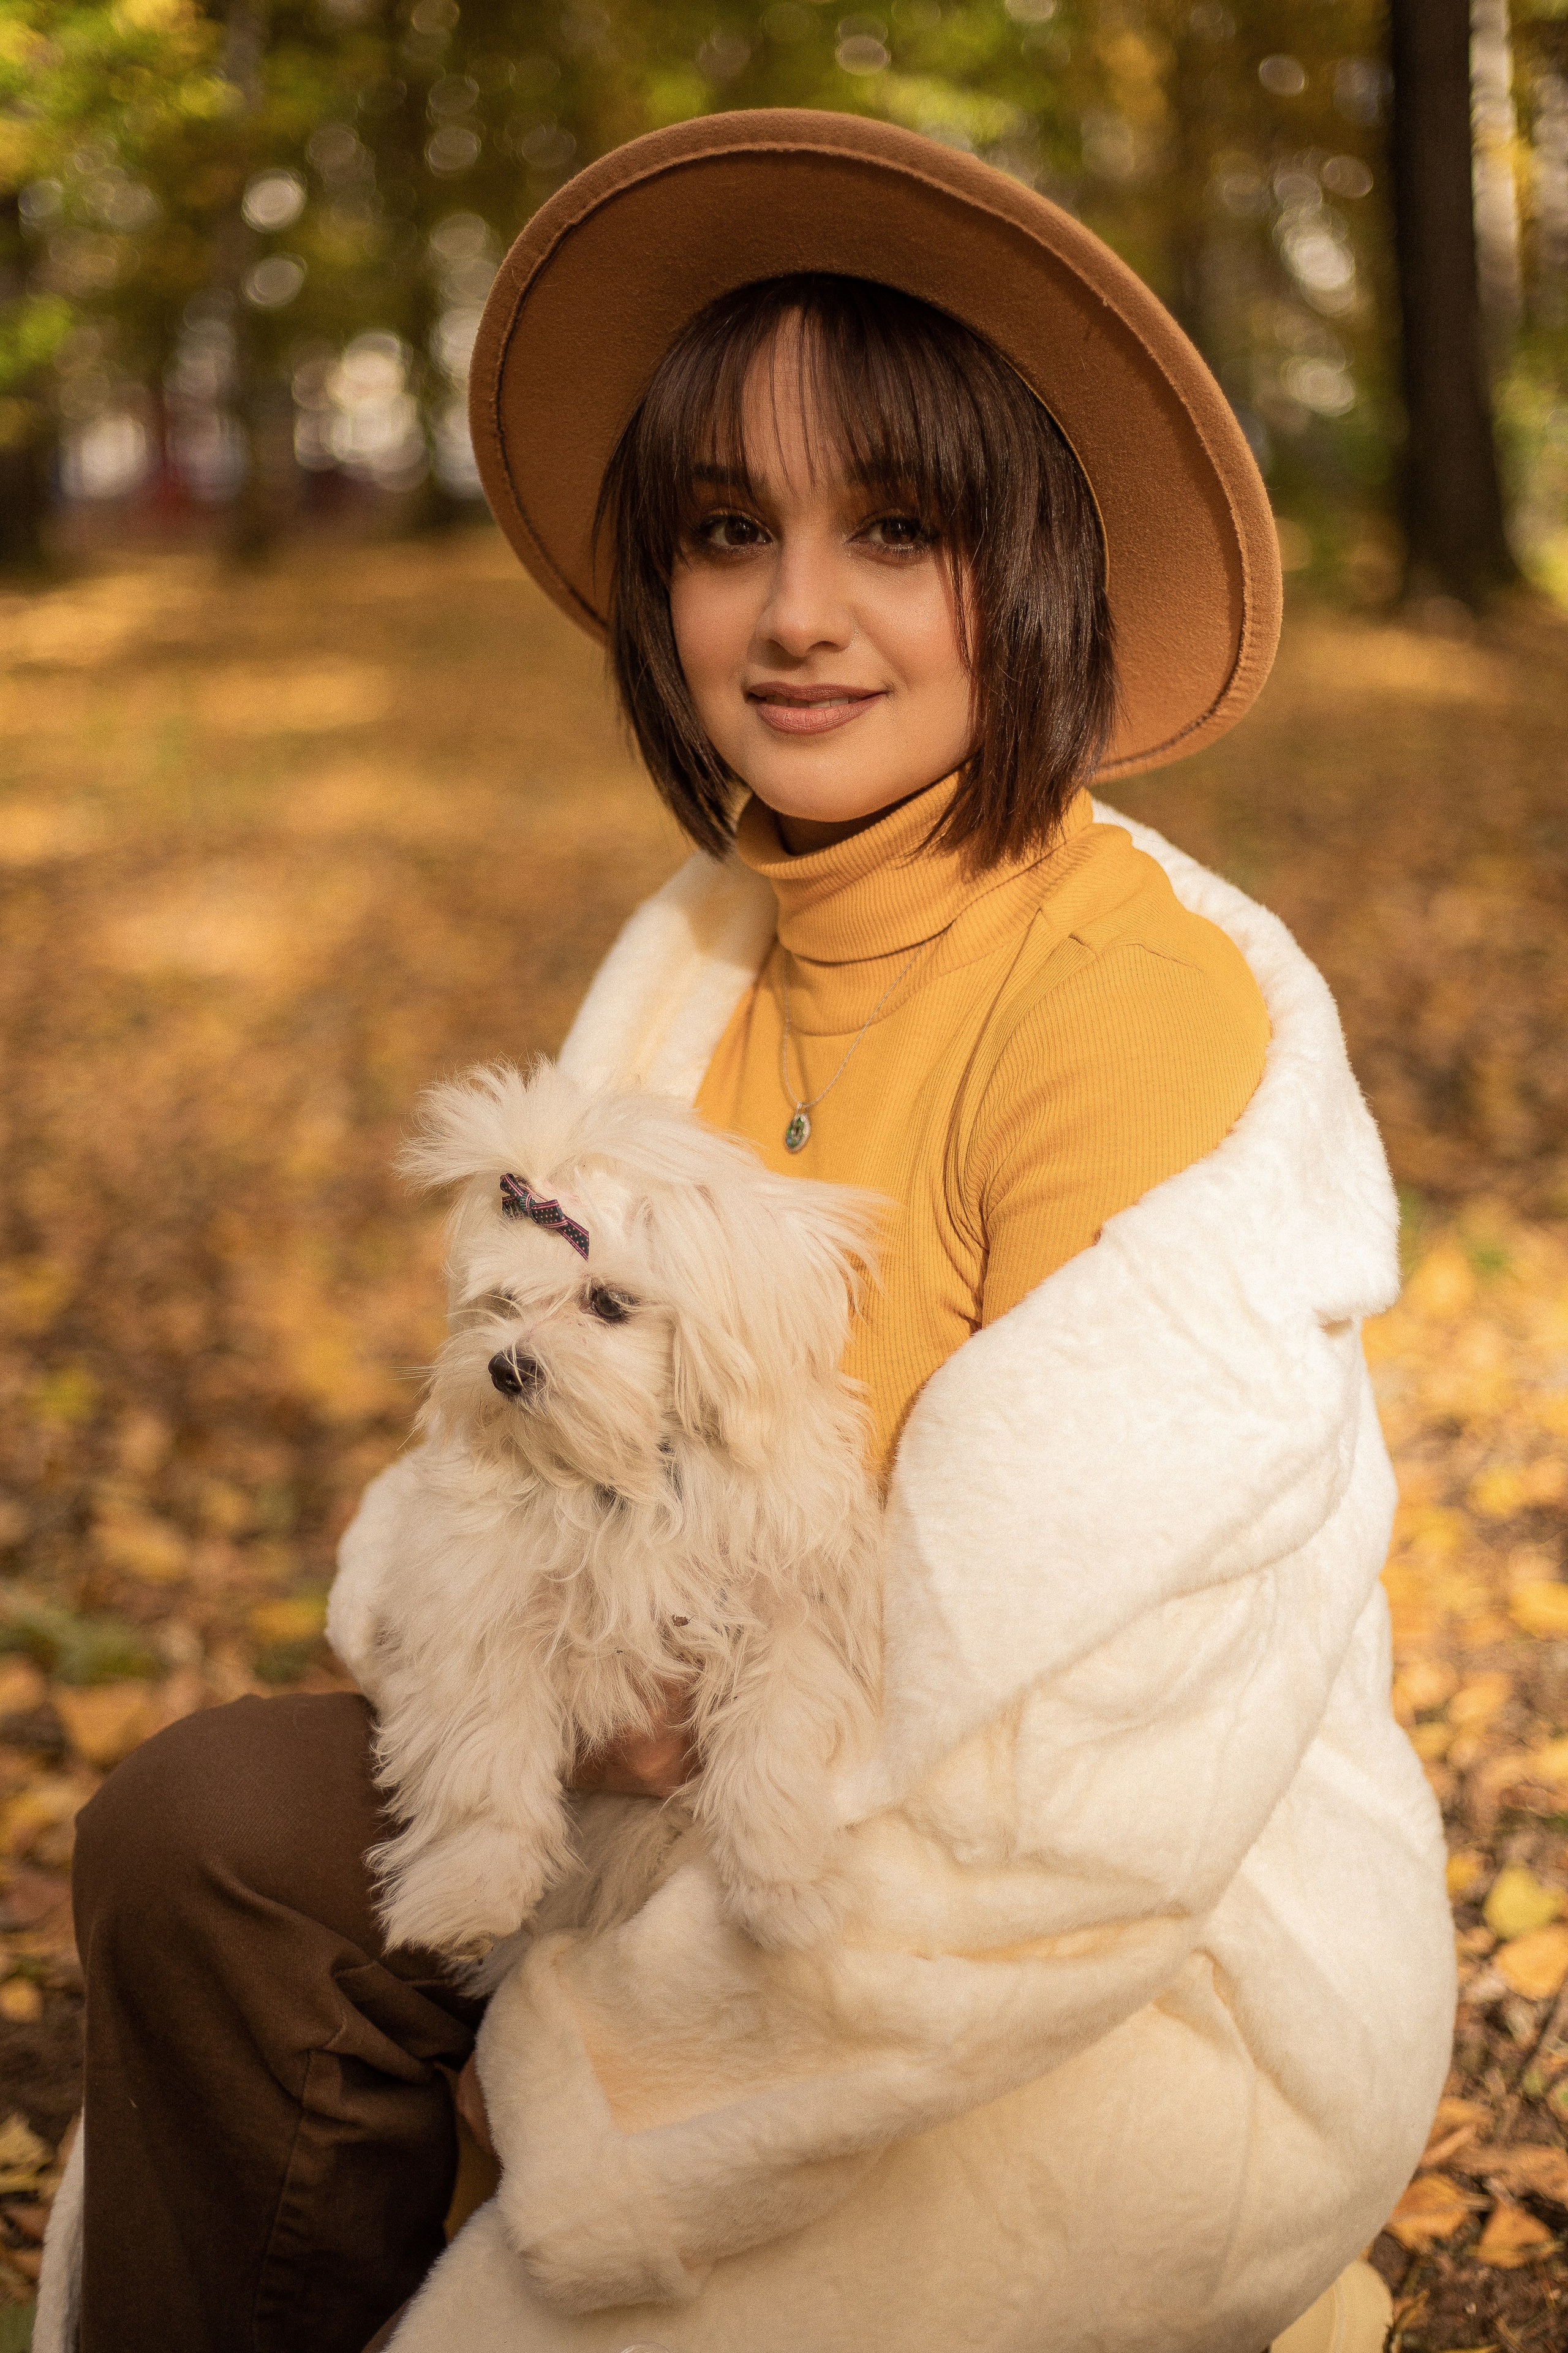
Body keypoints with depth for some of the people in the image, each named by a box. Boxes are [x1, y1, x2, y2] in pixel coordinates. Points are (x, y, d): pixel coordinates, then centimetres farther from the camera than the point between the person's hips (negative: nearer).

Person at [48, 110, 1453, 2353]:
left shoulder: (1165, 1006, -24)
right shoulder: (698, 951, 2)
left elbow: (1071, 1797, -27)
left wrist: (583, 2153, -18)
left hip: (1171, 1998, -6)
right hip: (759, 1821, 7)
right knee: (219, 1823, -8)